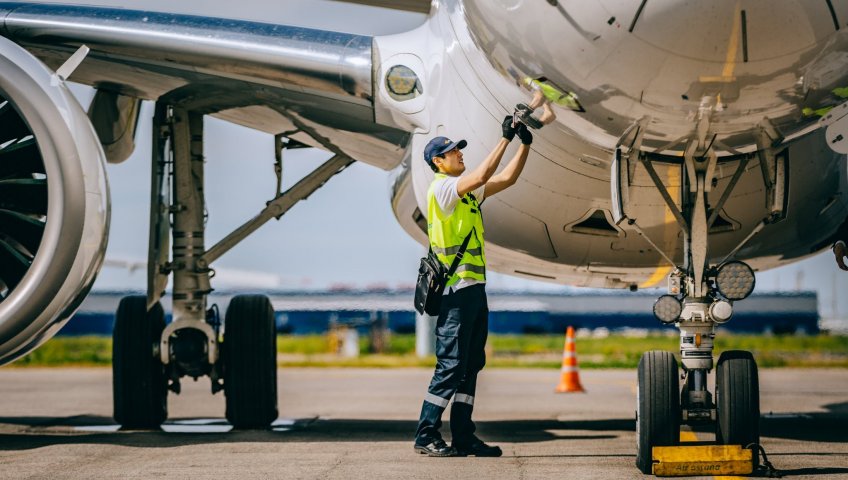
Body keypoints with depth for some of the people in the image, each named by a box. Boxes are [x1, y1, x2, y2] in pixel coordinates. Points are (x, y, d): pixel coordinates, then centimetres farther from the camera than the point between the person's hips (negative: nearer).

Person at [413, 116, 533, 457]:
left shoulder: (468, 192, 18)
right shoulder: (441, 187, -8)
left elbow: (506, 179, 19)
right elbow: (481, 176, -22)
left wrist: (525, 145, 8)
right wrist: (505, 139, -18)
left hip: (475, 288, 9)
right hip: (456, 289, -9)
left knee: (471, 365, 9)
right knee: (451, 365, -10)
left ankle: (463, 437, 12)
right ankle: (426, 436, -7)